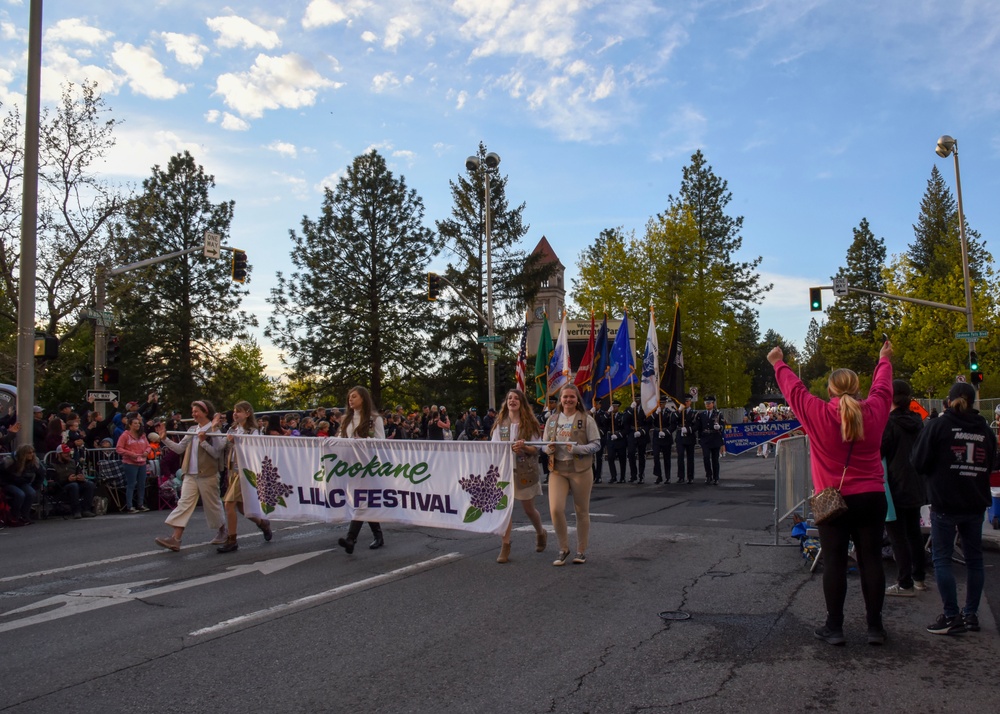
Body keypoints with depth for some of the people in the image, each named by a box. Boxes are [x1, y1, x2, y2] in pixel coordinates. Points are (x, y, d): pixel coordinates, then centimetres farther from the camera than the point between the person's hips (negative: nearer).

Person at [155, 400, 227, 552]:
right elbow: (179, 448, 10)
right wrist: (165, 439, 2)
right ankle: (175, 539, -11)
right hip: (190, 474, 5)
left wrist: (203, 442, -22)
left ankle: (222, 532, 29)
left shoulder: (213, 431, -7)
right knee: (184, 503, -5)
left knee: (212, 505, 7)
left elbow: (217, 453, -14)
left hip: (208, 475, -5)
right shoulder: (192, 431, 11)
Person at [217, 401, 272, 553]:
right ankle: (262, 523, 36)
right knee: (240, 506, 11)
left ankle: (231, 541, -4)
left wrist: (235, 441, -23)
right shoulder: (232, 430, 13)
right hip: (233, 470, 7)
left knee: (229, 504, -13)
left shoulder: (253, 431, -5)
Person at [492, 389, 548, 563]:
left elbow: (536, 449, -3)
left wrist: (523, 447, -22)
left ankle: (541, 533, 40)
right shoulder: (500, 423, 5)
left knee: (529, 509, 11)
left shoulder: (529, 423, -1)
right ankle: (505, 546, -1)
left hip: (525, 470, -1)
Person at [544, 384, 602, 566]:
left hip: (580, 469, -2)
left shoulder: (586, 419, -1)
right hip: (557, 470, 2)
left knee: (582, 511, 7)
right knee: (555, 509, -11)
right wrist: (549, 448, -8)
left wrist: (577, 449, -19)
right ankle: (563, 548, 10)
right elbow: (545, 445, 15)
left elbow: (596, 444, -4)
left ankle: (581, 551, 24)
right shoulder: (552, 420, 9)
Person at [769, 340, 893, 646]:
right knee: (871, 560, 8)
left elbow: (795, 389, 3)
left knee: (834, 563, 3)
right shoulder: (873, 412, -3)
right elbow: (882, 388, 17)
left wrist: (778, 364, 21)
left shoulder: (819, 414, -11)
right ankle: (875, 627, 15)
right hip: (871, 499, 3)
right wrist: (884, 360, 36)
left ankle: (834, 627, 9)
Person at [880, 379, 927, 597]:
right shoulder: (917, 421, 4)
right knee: (914, 532, 17)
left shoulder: (889, 422, -17)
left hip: (896, 488, -7)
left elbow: (878, 452, -16)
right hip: (916, 487, 8)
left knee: (898, 536, -1)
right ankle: (919, 578, 27)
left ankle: (905, 584, 2)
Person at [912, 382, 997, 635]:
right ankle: (971, 615, 19)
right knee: (974, 558, 13)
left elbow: (920, 463, -8)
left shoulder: (937, 426, -8)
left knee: (942, 558, 0)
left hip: (945, 503, -5)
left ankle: (952, 617, -1)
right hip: (976, 503, 5)